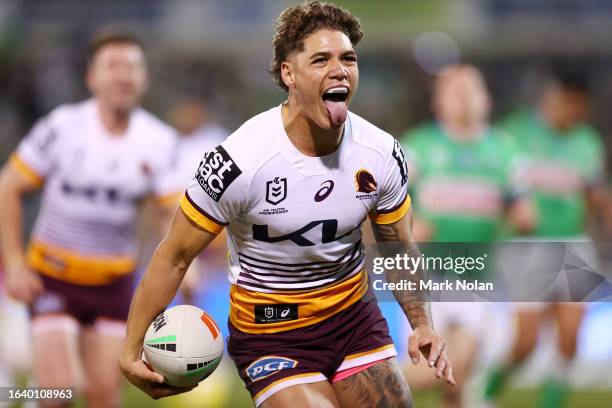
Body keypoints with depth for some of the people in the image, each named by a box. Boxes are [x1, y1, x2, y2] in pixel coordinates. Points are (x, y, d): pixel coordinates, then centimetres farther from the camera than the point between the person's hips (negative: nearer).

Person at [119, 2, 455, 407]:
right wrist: (132, 352, -14)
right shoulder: (239, 161, -23)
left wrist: (423, 325, -4)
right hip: (271, 335, -5)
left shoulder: (382, 154, -9)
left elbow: (400, 249, 8)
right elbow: (174, 257, -14)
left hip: (355, 315, 5)